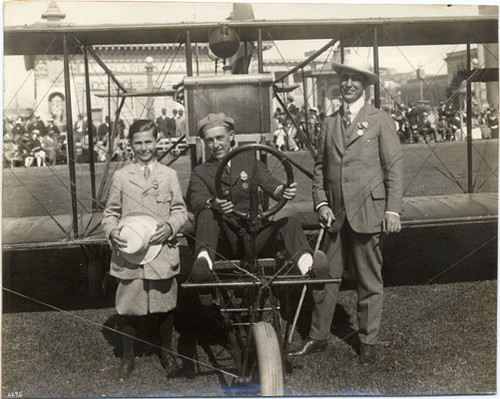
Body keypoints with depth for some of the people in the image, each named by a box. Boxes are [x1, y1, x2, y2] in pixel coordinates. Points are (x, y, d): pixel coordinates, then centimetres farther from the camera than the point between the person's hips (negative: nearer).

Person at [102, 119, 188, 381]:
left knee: (164, 306, 11)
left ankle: (166, 352, 32)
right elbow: (110, 212, 7)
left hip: (162, 250, 0)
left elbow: (180, 210, 5)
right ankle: (127, 357, 25)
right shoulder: (121, 176, 4)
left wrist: (170, 226, -14)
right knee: (127, 308, 5)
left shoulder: (169, 175, 4)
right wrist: (112, 231, -12)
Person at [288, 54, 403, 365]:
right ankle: (318, 337, 18)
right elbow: (320, 167, 13)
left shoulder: (381, 120, 1)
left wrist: (393, 209, -9)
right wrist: (321, 203, 1)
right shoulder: (329, 123, 12)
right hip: (335, 214, 3)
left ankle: (368, 341, 21)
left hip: (368, 212, -3)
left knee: (370, 281, 7)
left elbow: (395, 166, -2)